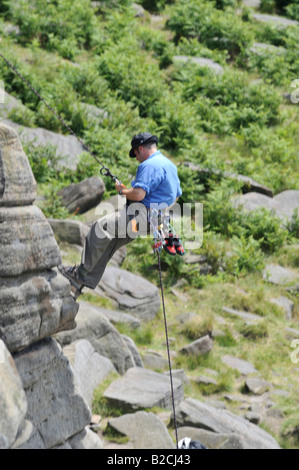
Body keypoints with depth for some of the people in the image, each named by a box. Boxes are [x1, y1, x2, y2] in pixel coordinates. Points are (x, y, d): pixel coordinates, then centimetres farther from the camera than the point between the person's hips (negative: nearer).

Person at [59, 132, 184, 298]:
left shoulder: (150, 165, -15)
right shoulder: (170, 165, 18)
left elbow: (139, 194, -25)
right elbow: (177, 195, 28)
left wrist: (122, 190, -5)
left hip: (145, 216, -11)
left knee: (101, 227, -17)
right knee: (109, 241, 10)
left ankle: (80, 273, -15)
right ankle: (85, 281, 8)